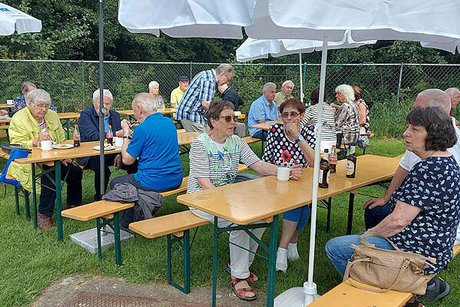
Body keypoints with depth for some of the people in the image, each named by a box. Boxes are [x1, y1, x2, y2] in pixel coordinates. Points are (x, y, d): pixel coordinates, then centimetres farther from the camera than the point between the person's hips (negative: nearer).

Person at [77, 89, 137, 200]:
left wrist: (120, 154, -12)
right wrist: (116, 134, -23)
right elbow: (93, 135, -19)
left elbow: (120, 137, 7)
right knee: (103, 170, -34)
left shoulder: (115, 115, 14)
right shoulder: (85, 115, -3)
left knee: (133, 164, -18)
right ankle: (99, 198, -8)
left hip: (111, 153, 5)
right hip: (90, 154, -5)